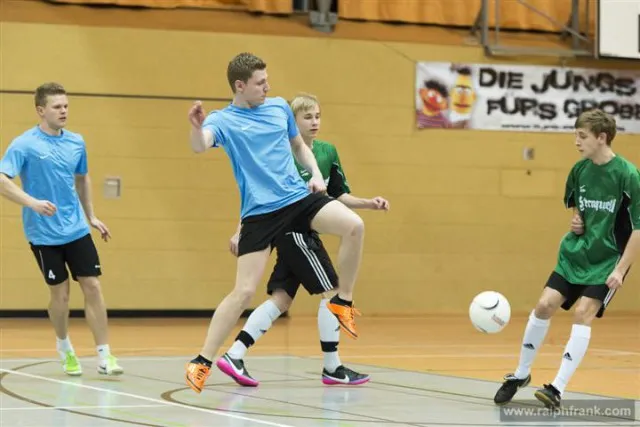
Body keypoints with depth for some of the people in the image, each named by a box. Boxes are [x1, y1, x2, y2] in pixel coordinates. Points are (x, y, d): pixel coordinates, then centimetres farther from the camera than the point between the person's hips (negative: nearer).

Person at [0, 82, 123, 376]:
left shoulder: (76, 142, 5)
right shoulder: (24, 145, -11)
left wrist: (91, 216, 21)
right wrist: (33, 202, -31)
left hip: (77, 230, 4)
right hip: (43, 234, -4)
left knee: (92, 287, -4)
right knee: (60, 293, 3)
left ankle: (104, 356, 0)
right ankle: (65, 347, 28)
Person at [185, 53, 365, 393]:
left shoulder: (280, 107, 11)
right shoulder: (224, 120, -4)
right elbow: (200, 146, -25)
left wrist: (315, 173, 9)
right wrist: (197, 127, -48)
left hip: (299, 196, 4)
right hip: (259, 211, -4)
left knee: (354, 226, -21)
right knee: (244, 291, -10)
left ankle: (342, 302, -2)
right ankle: (202, 362, 0)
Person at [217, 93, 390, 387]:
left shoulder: (327, 152, 7)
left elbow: (339, 195, 14)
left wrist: (369, 203, 0)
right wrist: (240, 232, -13)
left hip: (304, 234, 8)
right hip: (294, 232, -8)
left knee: (281, 299, 5)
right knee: (331, 292, -4)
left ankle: (234, 356, 4)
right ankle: (332, 368, 5)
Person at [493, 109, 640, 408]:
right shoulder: (579, 170, 0)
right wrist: (577, 222, -2)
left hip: (607, 259, -5)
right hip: (575, 252, 5)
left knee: (583, 313, -18)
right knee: (544, 305, -2)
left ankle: (558, 388, -15)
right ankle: (521, 375, 15)